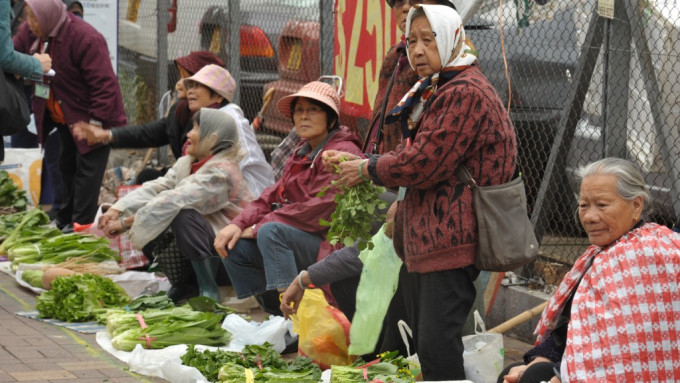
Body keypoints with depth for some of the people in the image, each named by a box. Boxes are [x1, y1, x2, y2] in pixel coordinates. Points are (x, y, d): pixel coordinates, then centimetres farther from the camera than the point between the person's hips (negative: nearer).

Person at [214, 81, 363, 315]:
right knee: (234, 246, 3)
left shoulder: (342, 152, -12)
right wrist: (239, 224, -6)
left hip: (329, 244, -10)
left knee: (271, 232, -31)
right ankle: (278, 316, 2)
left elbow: (321, 208, -22)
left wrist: (260, 226, -16)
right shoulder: (303, 153, 18)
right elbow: (274, 195, 13)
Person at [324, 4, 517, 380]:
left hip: (449, 241, -11)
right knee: (423, 341, 13)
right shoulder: (432, 91, 20)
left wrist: (367, 169, -4)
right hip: (422, 237, 11)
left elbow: (423, 165, -18)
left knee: (436, 344, -15)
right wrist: (353, 160, 10)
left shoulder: (465, 93, -15)